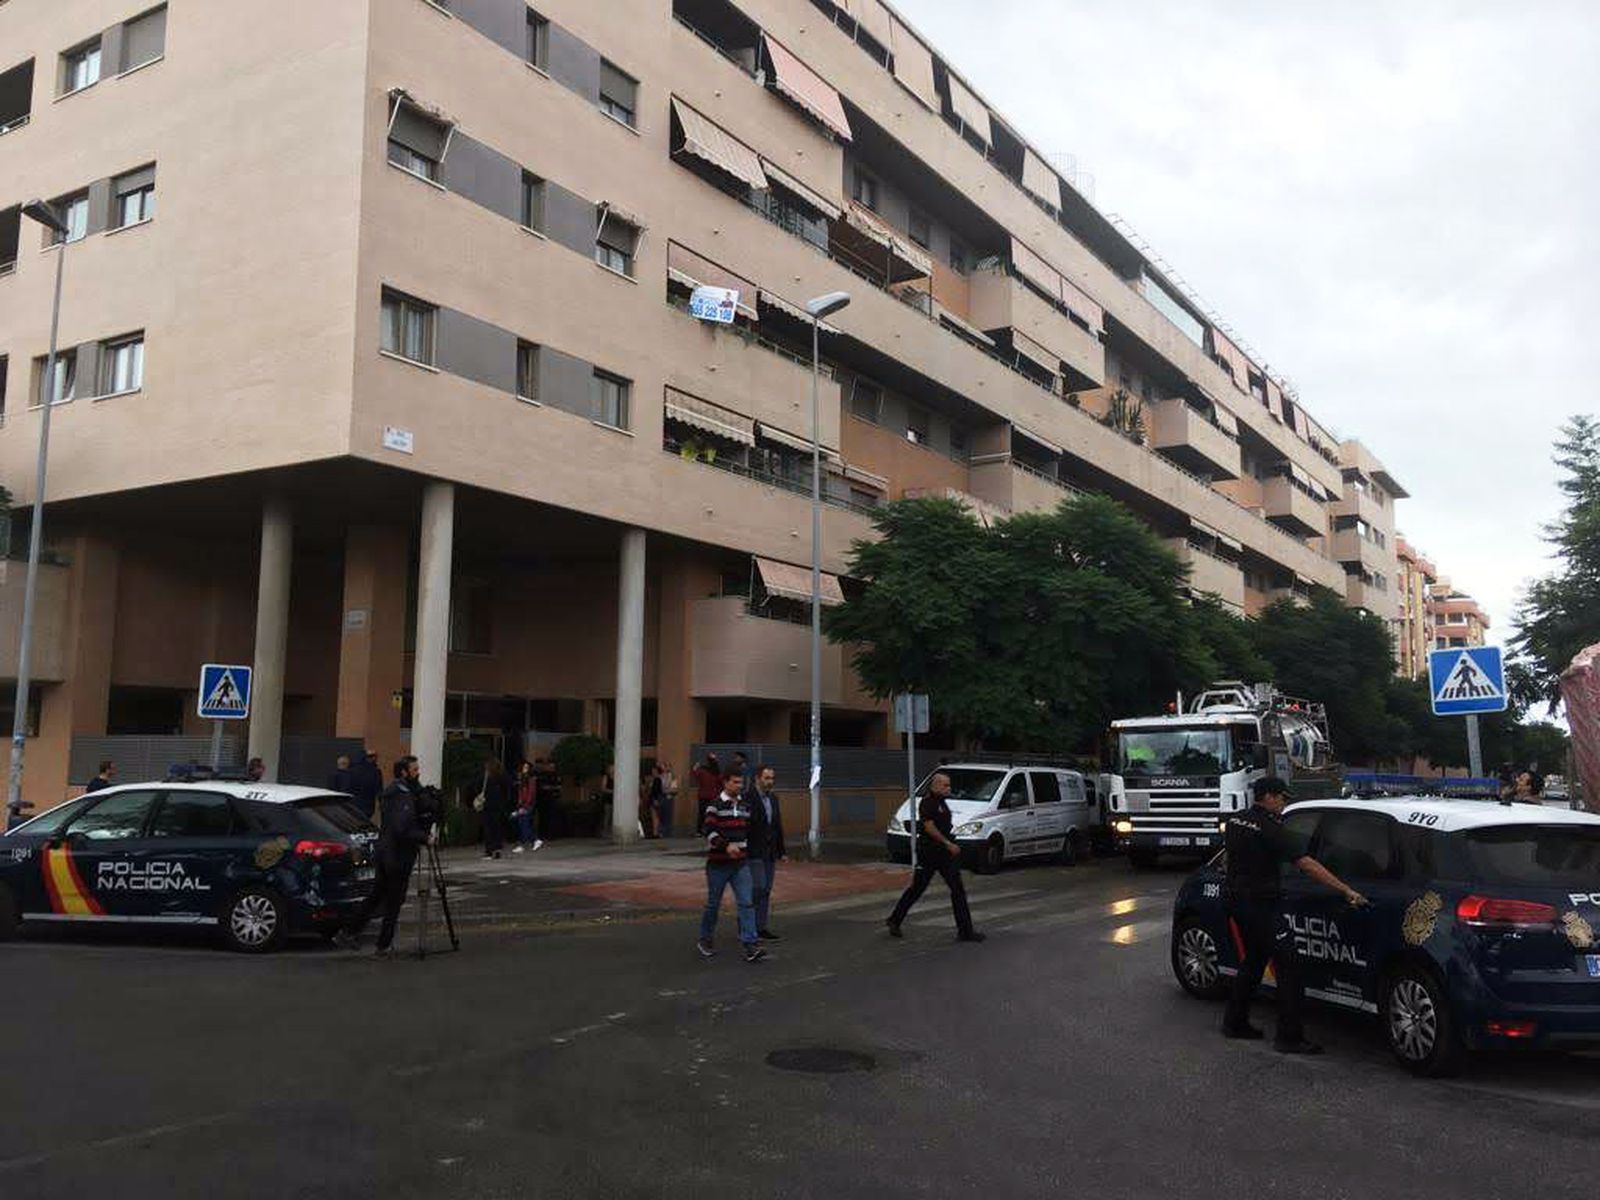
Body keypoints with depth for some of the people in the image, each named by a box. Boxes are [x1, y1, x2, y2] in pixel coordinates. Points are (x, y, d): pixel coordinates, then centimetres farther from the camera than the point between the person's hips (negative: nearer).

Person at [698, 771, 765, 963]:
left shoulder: (744, 806, 10)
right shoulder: (715, 805, -9)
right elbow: (710, 832, -18)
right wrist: (727, 846, -30)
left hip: (741, 864, 5)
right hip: (718, 863, -5)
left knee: (746, 903, -6)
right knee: (713, 904, 8)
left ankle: (750, 945, -10)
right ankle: (705, 940, 27)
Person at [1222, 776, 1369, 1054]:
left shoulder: (1235, 821, 7)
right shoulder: (1269, 828, -19)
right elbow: (1306, 864, -23)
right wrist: (1346, 891, -23)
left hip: (1237, 899, 9)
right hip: (1261, 904, -9)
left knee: (1254, 959, 22)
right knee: (1288, 966, -4)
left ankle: (1234, 1022, 27)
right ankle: (1289, 1037, -4)